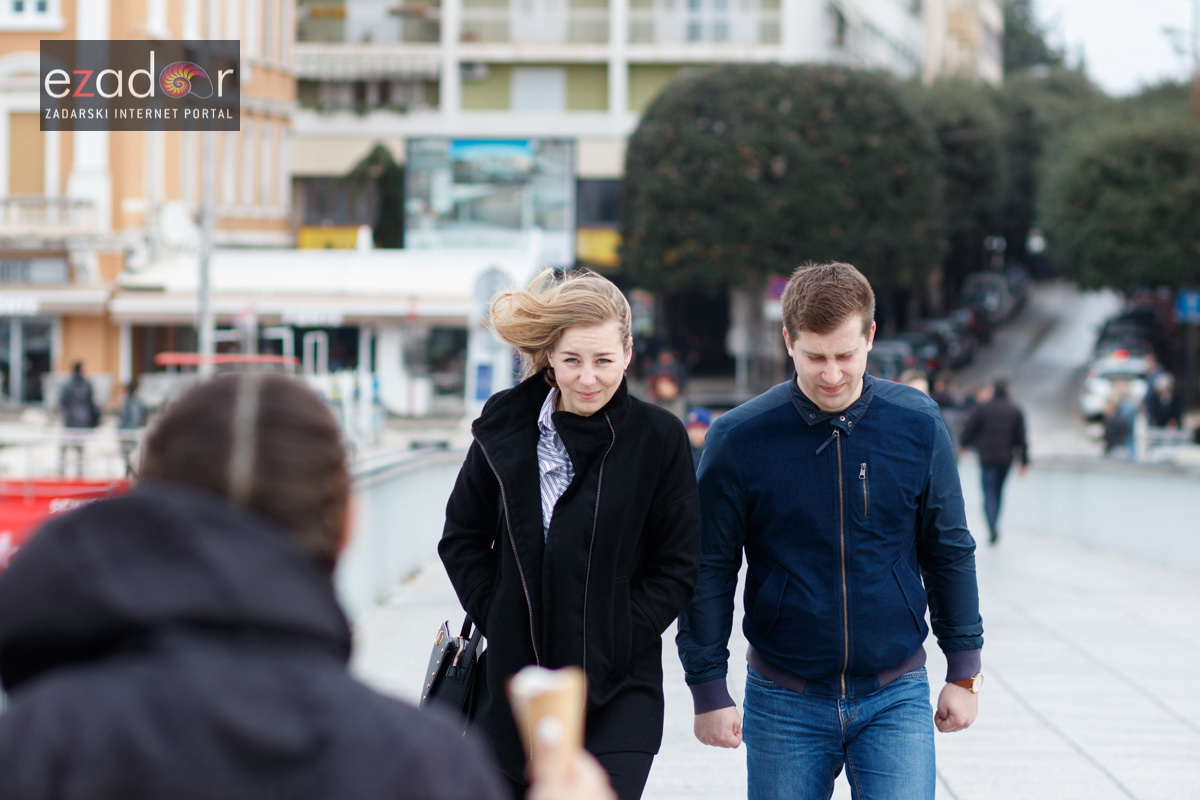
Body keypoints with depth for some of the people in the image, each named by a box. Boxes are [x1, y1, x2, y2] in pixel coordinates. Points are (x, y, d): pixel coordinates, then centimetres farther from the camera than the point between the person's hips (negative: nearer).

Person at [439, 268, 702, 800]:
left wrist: (611, 643, -9)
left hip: (618, 693, -3)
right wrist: (499, 620, -1)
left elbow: (677, 568, -1)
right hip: (513, 685, 3)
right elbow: (462, 538, 11)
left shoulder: (658, 438, -4)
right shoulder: (505, 427, 1)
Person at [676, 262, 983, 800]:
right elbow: (710, 570, 0)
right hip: (784, 704, 0)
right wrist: (709, 690, -2)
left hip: (896, 696, 0)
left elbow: (949, 552, 8)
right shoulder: (739, 437, -7)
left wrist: (963, 672, 9)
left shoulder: (917, 424, -2)